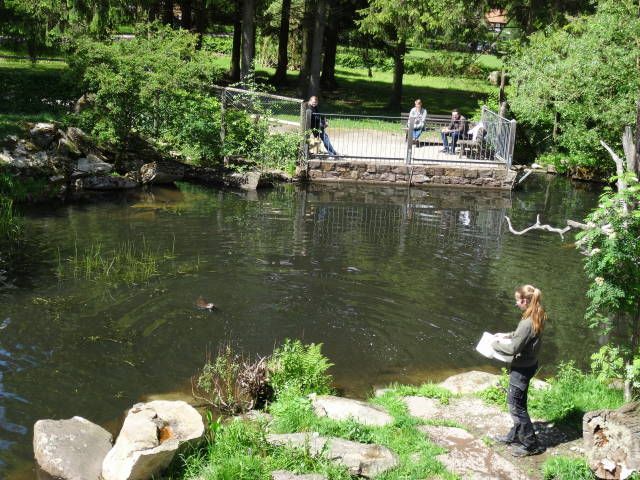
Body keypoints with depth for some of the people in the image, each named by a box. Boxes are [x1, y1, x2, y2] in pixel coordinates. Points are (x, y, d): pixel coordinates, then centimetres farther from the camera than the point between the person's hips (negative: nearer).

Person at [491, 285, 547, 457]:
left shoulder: (527, 323, -29)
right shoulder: (536, 317, 0)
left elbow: (514, 349, -25)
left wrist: (496, 345, -10)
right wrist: (507, 335, 13)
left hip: (522, 368, -9)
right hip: (529, 364, 9)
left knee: (515, 404, 3)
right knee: (518, 403, 22)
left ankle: (531, 444, 12)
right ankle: (515, 435, 36)